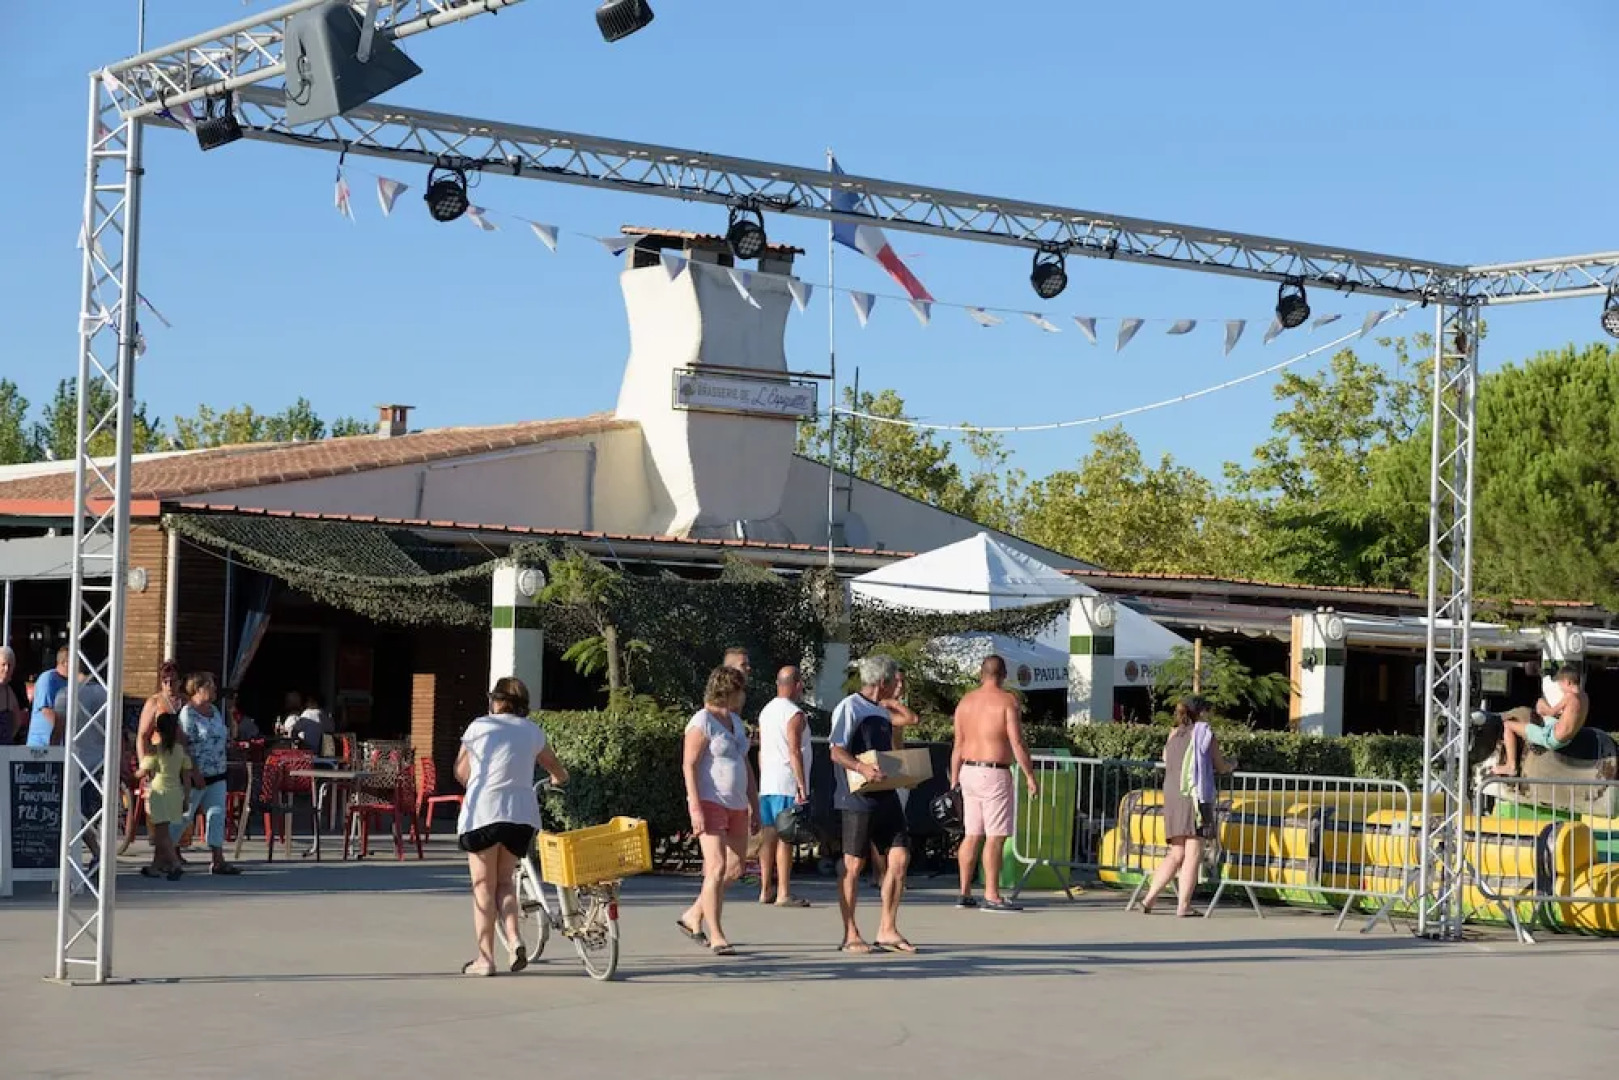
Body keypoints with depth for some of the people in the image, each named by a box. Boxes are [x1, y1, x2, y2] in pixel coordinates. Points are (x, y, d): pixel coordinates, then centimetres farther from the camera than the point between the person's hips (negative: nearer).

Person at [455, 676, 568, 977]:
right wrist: (556, 781, 47)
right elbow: (559, 774, 23)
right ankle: (514, 938, -3)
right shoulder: (533, 731, 12)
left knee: (483, 886, 5)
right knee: (504, 879, 18)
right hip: (522, 815, 3)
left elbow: (461, 772, 13)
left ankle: (485, 957, 2)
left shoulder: (479, 726, 4)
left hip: (482, 813, -3)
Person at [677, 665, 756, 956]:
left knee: (735, 868, 6)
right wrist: (696, 809, -21)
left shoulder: (735, 721, 17)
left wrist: (756, 804, 18)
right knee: (717, 867, -13)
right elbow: (689, 766, -14)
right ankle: (716, 936, -10)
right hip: (710, 803, -9)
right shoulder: (702, 722, -9)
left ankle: (693, 916, 19)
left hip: (736, 805, 9)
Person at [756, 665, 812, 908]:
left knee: (768, 836, 9)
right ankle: (783, 894, -9)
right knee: (785, 837, -8)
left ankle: (765, 891, 12)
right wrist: (802, 787, -16)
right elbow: (794, 752, -16)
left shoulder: (766, 711, 15)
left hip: (766, 784, 8)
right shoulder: (794, 714, -10)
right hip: (787, 785, -8)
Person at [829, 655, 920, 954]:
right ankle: (850, 935, 7)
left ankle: (887, 931, 8)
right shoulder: (850, 708, -8)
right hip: (858, 798, -8)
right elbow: (837, 752, -14)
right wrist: (862, 768, -30)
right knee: (854, 865, -1)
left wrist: (891, 700, 21)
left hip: (886, 796, 8)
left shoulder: (880, 710, 17)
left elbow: (910, 719, 30)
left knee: (899, 859, 1)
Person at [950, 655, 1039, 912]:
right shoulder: (1008, 700, -7)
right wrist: (1030, 776, -8)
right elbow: (1017, 743, -13)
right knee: (995, 836, -5)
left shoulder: (966, 701, 10)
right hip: (995, 775, -7)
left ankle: (965, 893, 13)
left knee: (972, 834, 11)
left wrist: (954, 779, 17)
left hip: (969, 772, 7)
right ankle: (991, 896, -8)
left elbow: (958, 745, 12)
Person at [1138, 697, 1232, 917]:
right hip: (1195, 794, -6)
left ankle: (1149, 899, 4)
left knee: (1176, 855, 12)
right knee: (1193, 854, -4)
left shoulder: (1174, 735, 18)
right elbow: (1220, 767, 9)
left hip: (1171, 797, 6)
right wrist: (1231, 765, 32)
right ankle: (1183, 905, -8)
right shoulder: (1206, 733, 4)